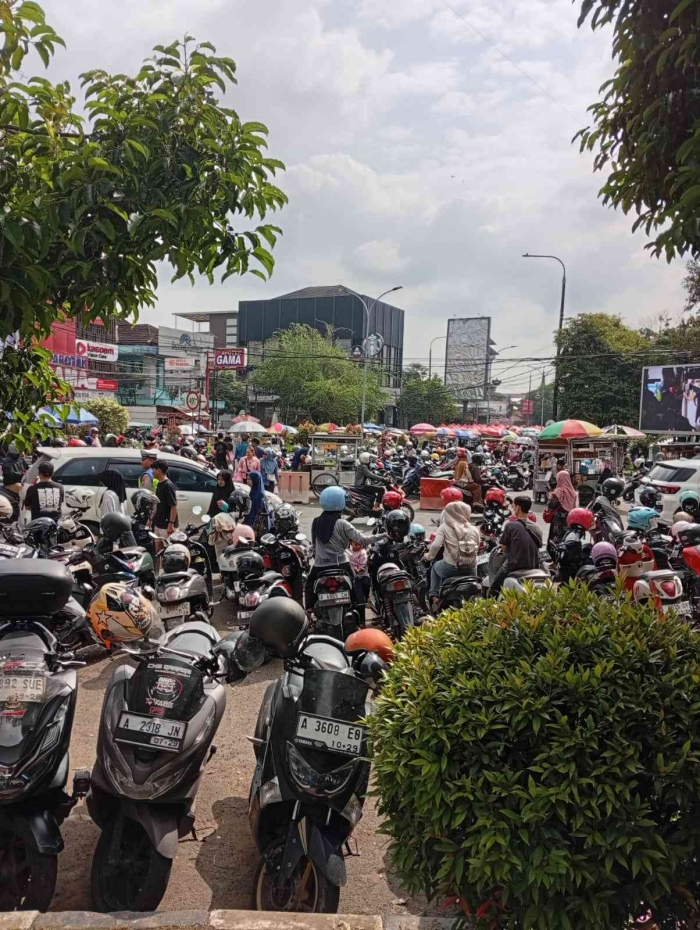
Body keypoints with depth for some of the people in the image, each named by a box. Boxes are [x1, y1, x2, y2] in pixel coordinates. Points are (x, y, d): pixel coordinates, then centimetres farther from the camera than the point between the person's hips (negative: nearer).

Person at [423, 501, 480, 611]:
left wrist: (429, 556, 9)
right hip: (471, 570, 2)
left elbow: (436, 545, -10)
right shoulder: (474, 529, 7)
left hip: (450, 568, -2)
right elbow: (478, 546, 8)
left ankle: (434, 596, 23)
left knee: (435, 567, 31)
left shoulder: (444, 527, -1)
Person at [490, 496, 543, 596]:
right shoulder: (537, 529, 3)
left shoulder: (510, 525, -10)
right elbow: (538, 547, 9)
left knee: (494, 588, 12)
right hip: (533, 568, 5)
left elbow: (504, 548, -4)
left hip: (515, 566, -5)